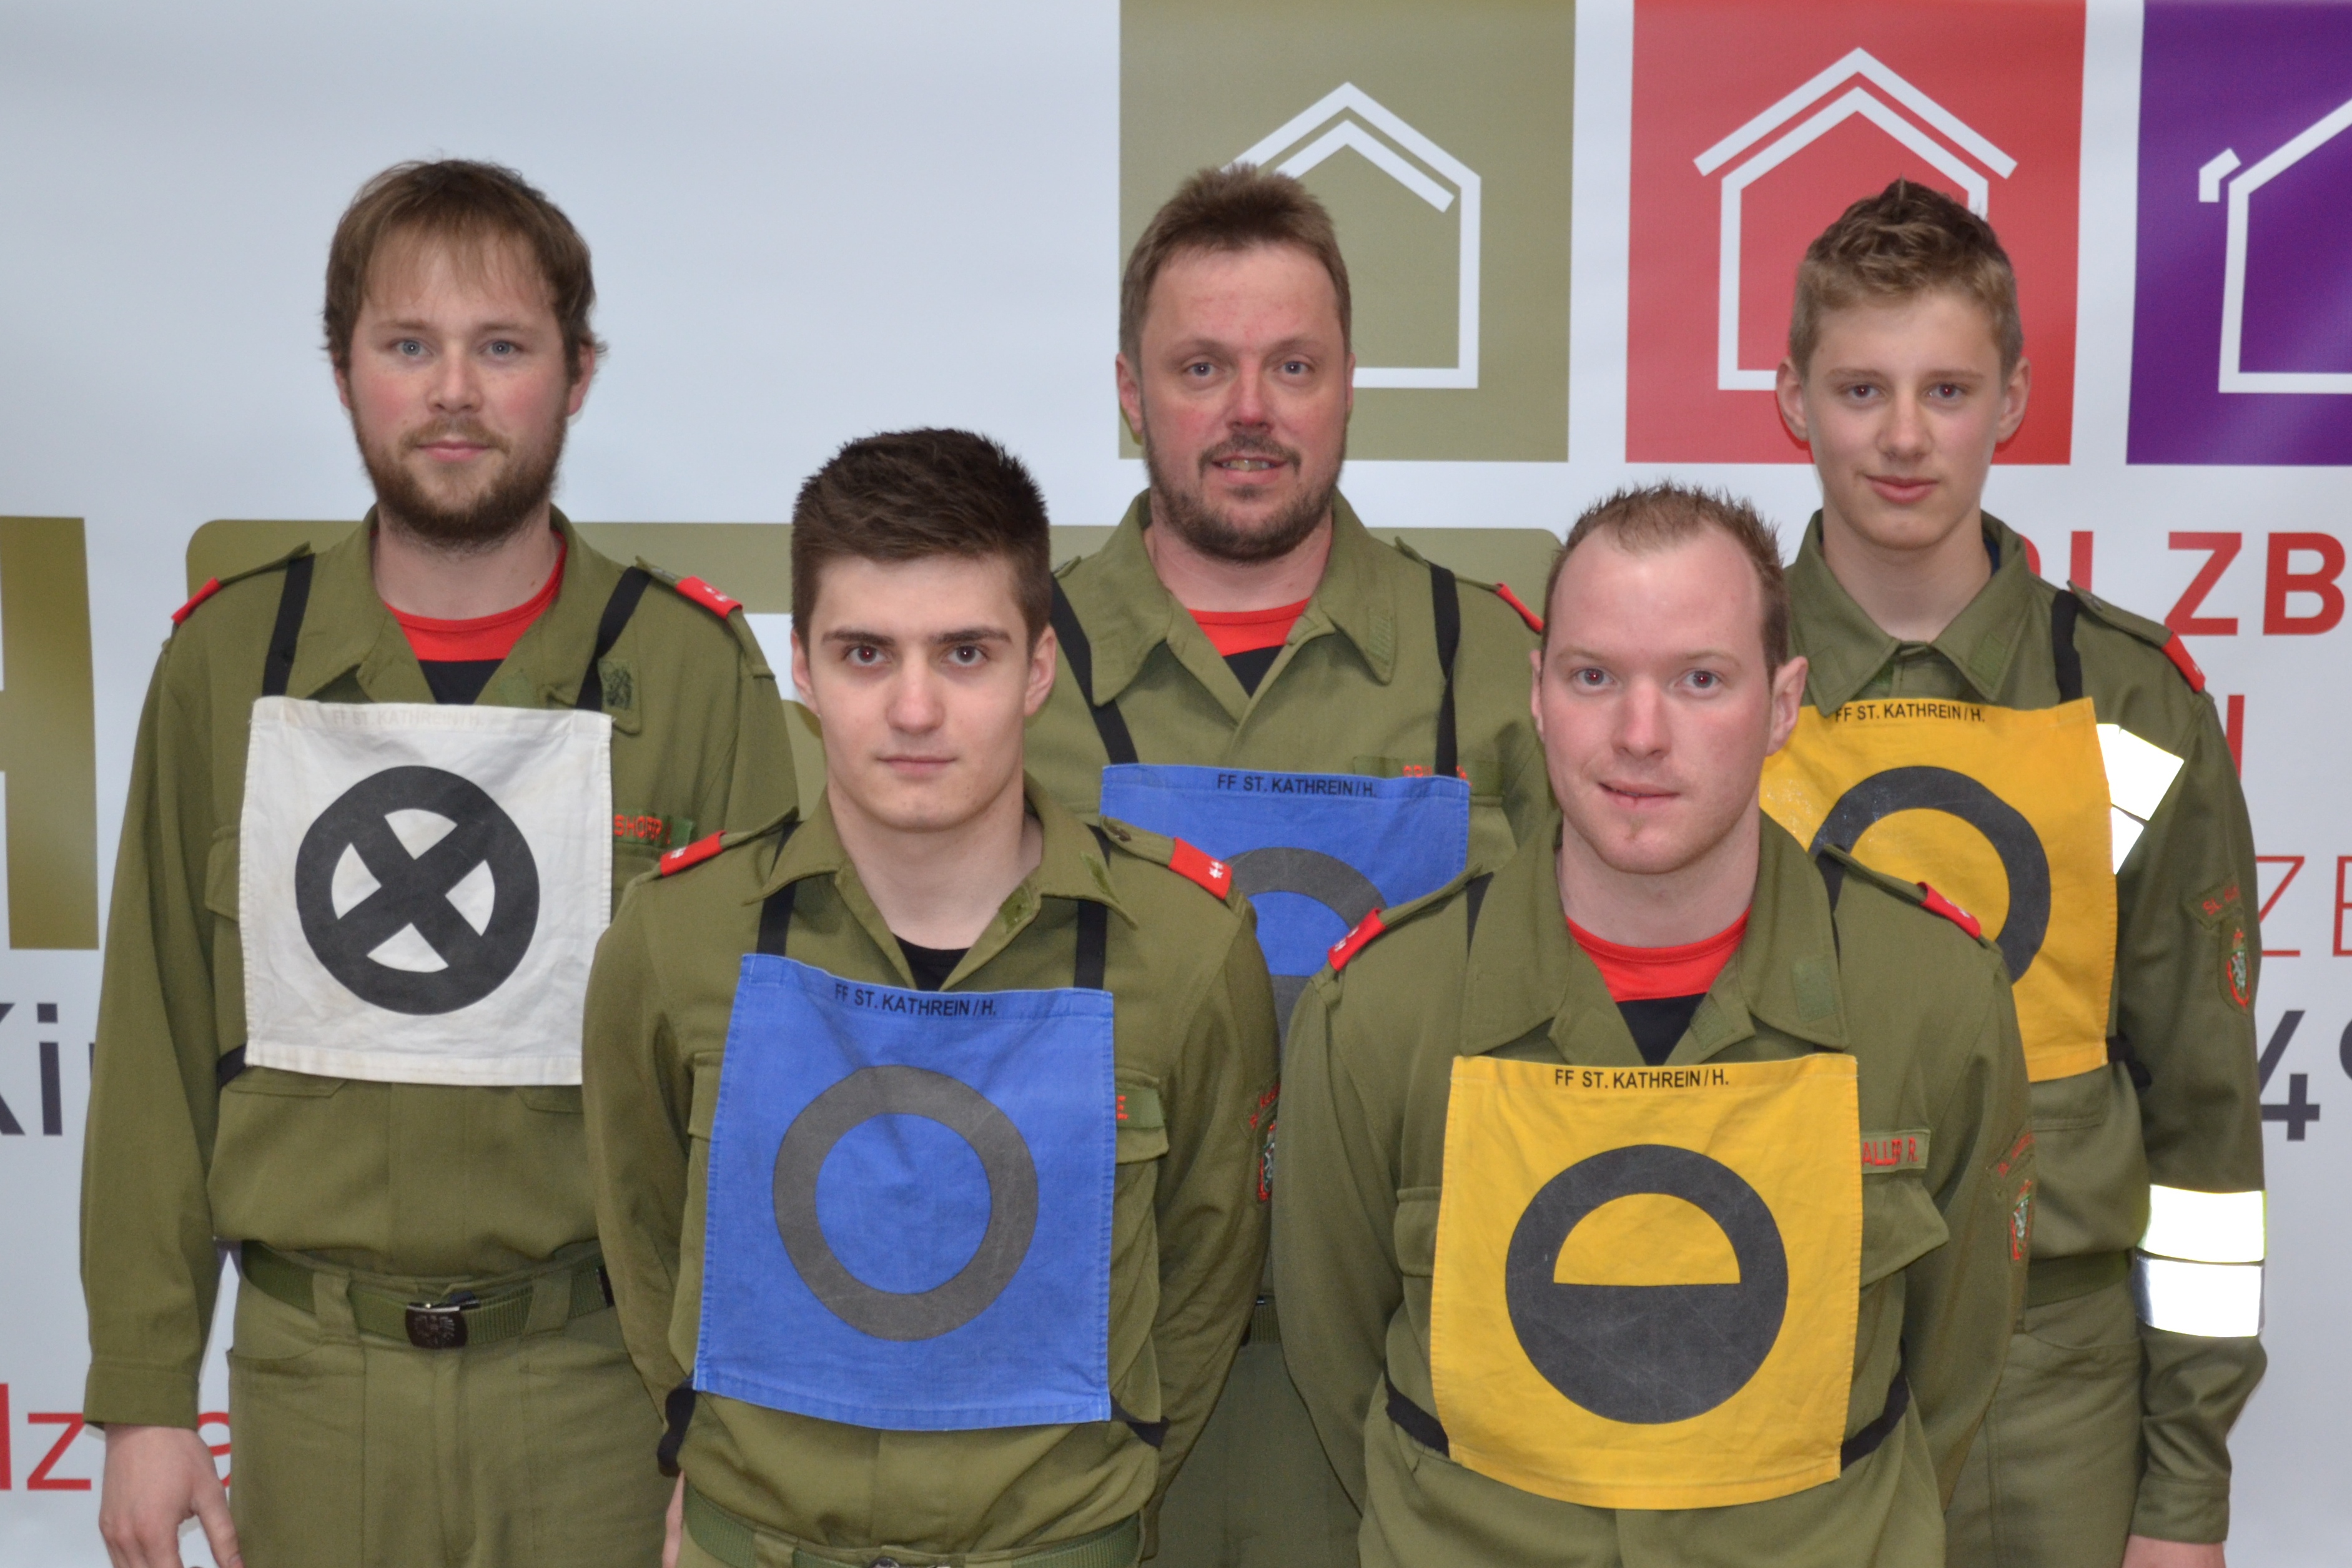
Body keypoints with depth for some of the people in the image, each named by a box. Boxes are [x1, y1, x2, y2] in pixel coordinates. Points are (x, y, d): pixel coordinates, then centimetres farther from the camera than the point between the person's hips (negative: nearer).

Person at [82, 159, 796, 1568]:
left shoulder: (694, 670, -5)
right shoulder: (229, 662, 1)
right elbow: (158, 1047, 4)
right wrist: (143, 1395, 2)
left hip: (602, 1383, -1)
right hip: (311, 1382, 2)